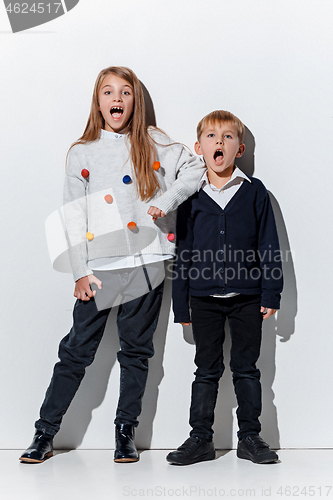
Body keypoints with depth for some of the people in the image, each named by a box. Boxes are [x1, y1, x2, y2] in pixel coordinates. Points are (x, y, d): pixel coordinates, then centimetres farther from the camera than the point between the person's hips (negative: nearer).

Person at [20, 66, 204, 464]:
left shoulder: (154, 143, 9)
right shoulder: (81, 153, 7)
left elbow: (195, 168, 10)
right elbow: (74, 215, 4)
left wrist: (167, 200, -6)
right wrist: (80, 271, -3)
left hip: (147, 263, 1)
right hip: (100, 267, -1)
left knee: (136, 350, 8)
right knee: (76, 351, 0)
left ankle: (126, 432, 20)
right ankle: (44, 434, 10)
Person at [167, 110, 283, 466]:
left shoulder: (254, 191, 1)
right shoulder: (191, 197, 3)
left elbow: (269, 246, 2)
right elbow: (183, 252, 6)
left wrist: (270, 294, -3)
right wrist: (181, 304, 4)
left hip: (247, 296, -1)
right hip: (204, 298, 1)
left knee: (246, 369, 8)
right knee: (207, 370, 8)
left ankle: (250, 437, 19)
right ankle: (200, 438, 18)